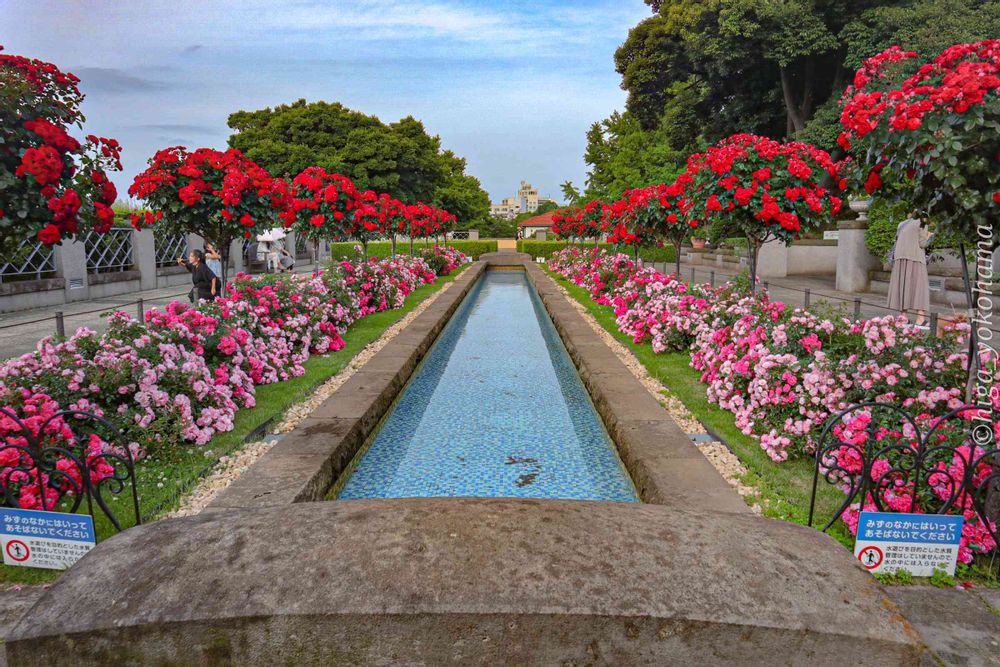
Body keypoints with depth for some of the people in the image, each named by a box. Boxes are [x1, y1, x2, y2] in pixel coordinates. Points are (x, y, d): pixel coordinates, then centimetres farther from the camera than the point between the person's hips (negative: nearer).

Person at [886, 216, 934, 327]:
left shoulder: (901, 224, 16)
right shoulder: (921, 224, 1)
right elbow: (922, 244, -5)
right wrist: (928, 236, 15)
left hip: (900, 258, 5)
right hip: (915, 257, -5)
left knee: (902, 286, 5)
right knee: (918, 286, -5)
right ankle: (920, 318, -12)